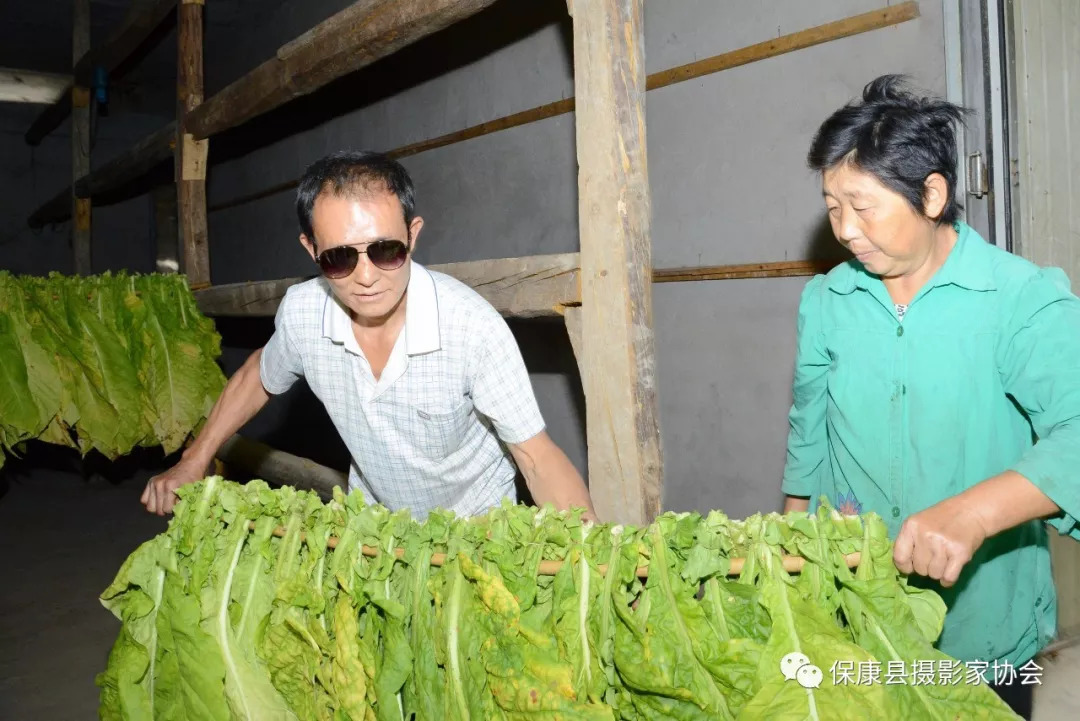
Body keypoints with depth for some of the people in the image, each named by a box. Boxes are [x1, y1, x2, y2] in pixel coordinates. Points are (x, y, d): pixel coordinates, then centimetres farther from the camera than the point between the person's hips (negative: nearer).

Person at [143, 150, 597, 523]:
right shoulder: (300, 311, -16)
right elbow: (259, 376, 8)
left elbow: (536, 454, -22)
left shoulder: (473, 326, -28)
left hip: (474, 526, -3)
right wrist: (194, 461, 7)